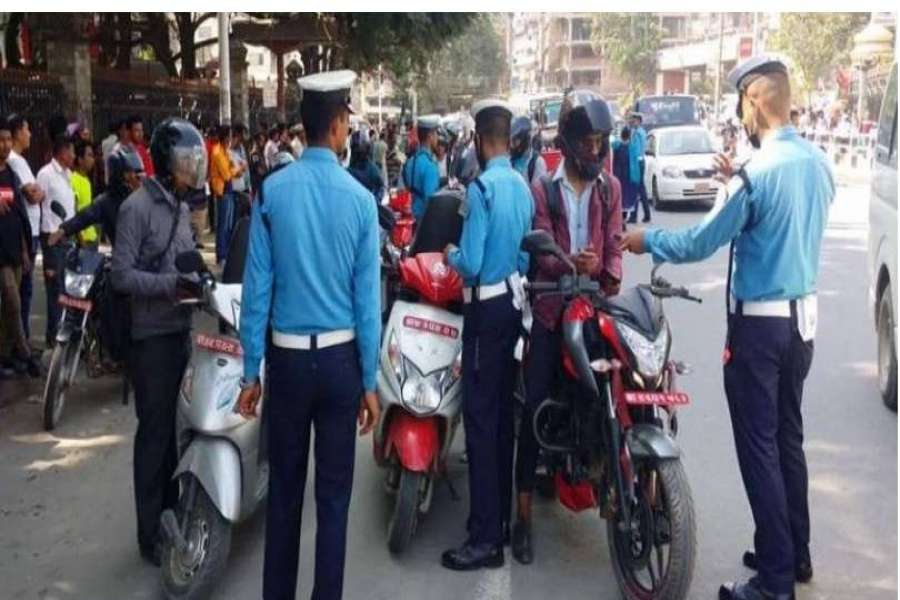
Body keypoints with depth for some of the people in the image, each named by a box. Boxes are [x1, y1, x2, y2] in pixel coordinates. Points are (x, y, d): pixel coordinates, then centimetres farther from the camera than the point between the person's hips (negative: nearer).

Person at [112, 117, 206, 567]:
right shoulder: (137, 207, -11)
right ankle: (151, 534, 8)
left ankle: (173, 513, 30)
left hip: (182, 330, 8)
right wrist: (170, 284, -27)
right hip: (152, 336, -8)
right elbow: (121, 275, -17)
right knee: (155, 431, -2)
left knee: (178, 426, 15)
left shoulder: (180, 206, 14)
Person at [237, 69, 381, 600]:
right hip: (340, 358, -1)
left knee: (285, 490, 12)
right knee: (333, 494, 9)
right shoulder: (360, 199, -7)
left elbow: (257, 287, -5)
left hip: (287, 357, 1)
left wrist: (251, 372, 3)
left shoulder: (272, 190, -6)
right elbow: (368, 298, -5)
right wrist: (370, 382, 3)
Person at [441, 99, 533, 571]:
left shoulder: (481, 188, -17)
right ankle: (501, 518, 26)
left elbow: (470, 265, -19)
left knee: (480, 417, -5)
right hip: (514, 301, 8)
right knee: (503, 412, 15)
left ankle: (486, 538, 0)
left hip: (486, 306, -8)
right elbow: (526, 254, 12)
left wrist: (449, 255, 0)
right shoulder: (523, 187, 6)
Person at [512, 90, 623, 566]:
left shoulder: (610, 188, 12)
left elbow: (613, 245, 4)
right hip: (551, 309, -2)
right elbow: (542, 252, -8)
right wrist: (571, 263, -30)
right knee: (534, 406, -3)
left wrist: (610, 282, -17)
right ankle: (524, 513, 3)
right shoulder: (542, 190, 3)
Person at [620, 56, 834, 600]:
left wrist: (647, 240, 2)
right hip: (804, 316, 8)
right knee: (789, 438, 18)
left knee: (760, 447, 0)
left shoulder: (758, 172, -19)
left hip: (759, 322, -8)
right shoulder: (819, 164, 4)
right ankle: (796, 554, 29)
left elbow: (700, 244, -13)